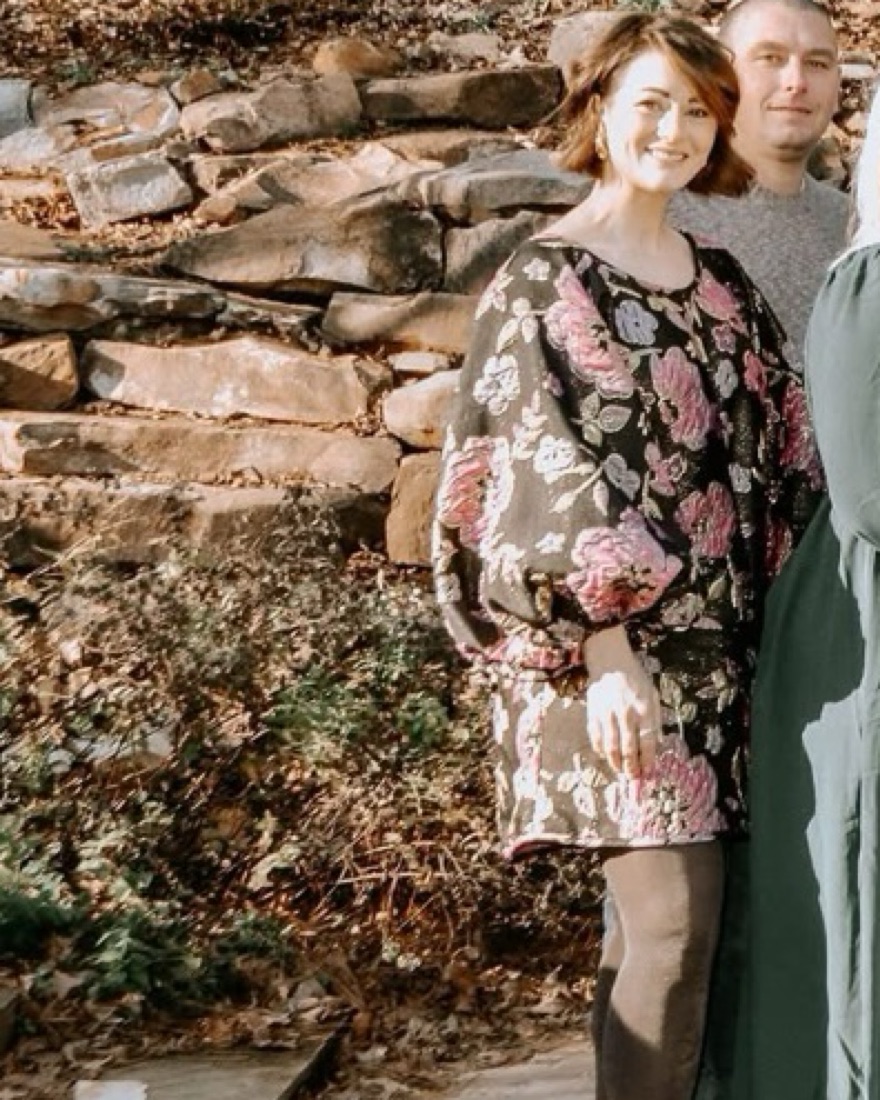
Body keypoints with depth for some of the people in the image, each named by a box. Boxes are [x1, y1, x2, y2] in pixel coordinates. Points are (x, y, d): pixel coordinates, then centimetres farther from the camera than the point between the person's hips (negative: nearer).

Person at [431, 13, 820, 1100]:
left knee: (655, 919, 9)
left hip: (716, 644, 6)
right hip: (612, 641, -6)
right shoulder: (545, 279, -5)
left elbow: (776, 449, 16)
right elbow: (552, 475, -13)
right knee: (675, 919, -11)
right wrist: (608, 650, -20)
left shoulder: (720, 282, 15)